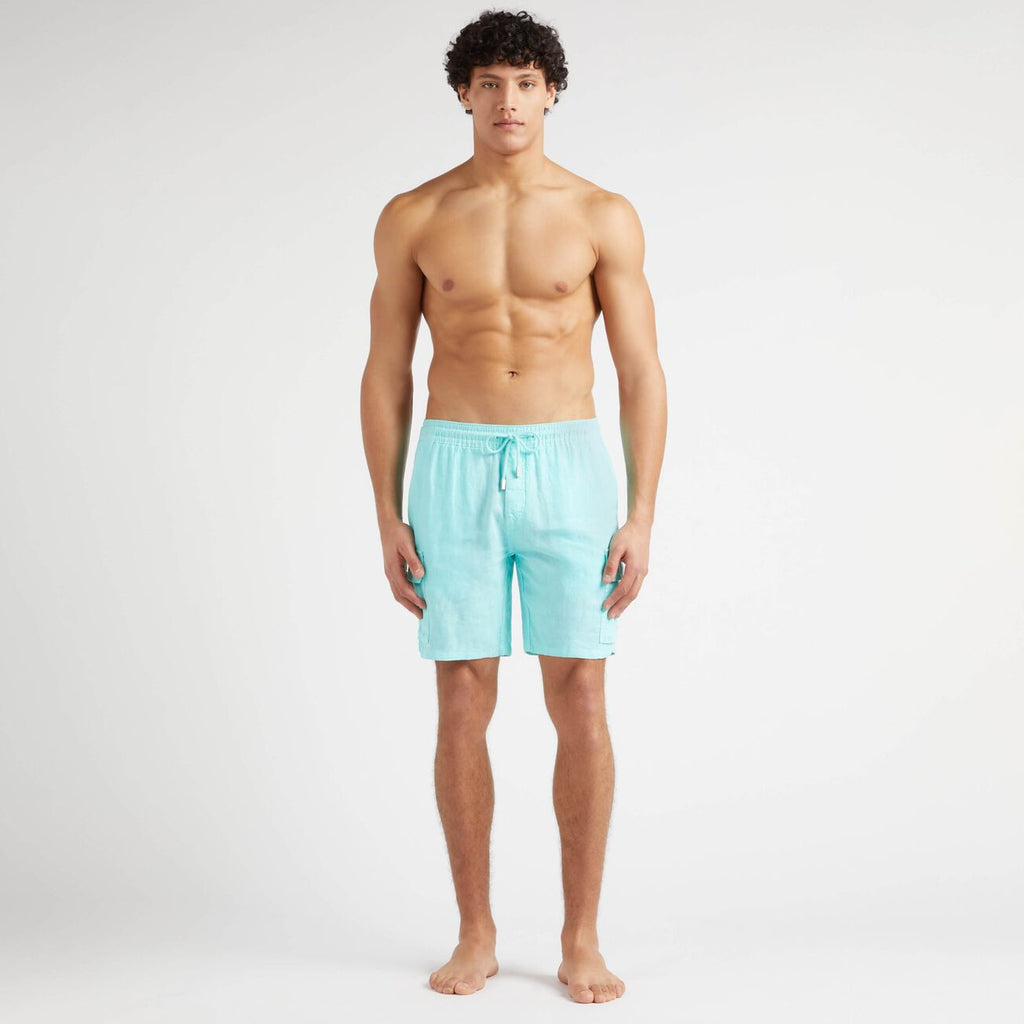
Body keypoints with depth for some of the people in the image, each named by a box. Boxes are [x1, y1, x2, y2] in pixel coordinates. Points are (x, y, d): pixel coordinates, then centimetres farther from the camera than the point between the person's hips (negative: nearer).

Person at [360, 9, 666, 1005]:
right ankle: (476, 934, 17)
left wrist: (641, 518, -6)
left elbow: (642, 374, 1)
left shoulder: (603, 216, 2)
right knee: (462, 705, 2)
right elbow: (384, 375, 6)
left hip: (568, 468, 0)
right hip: (454, 471, 1)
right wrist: (388, 519, -1)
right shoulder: (412, 217, 5)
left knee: (580, 702, -1)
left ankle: (581, 941, 11)